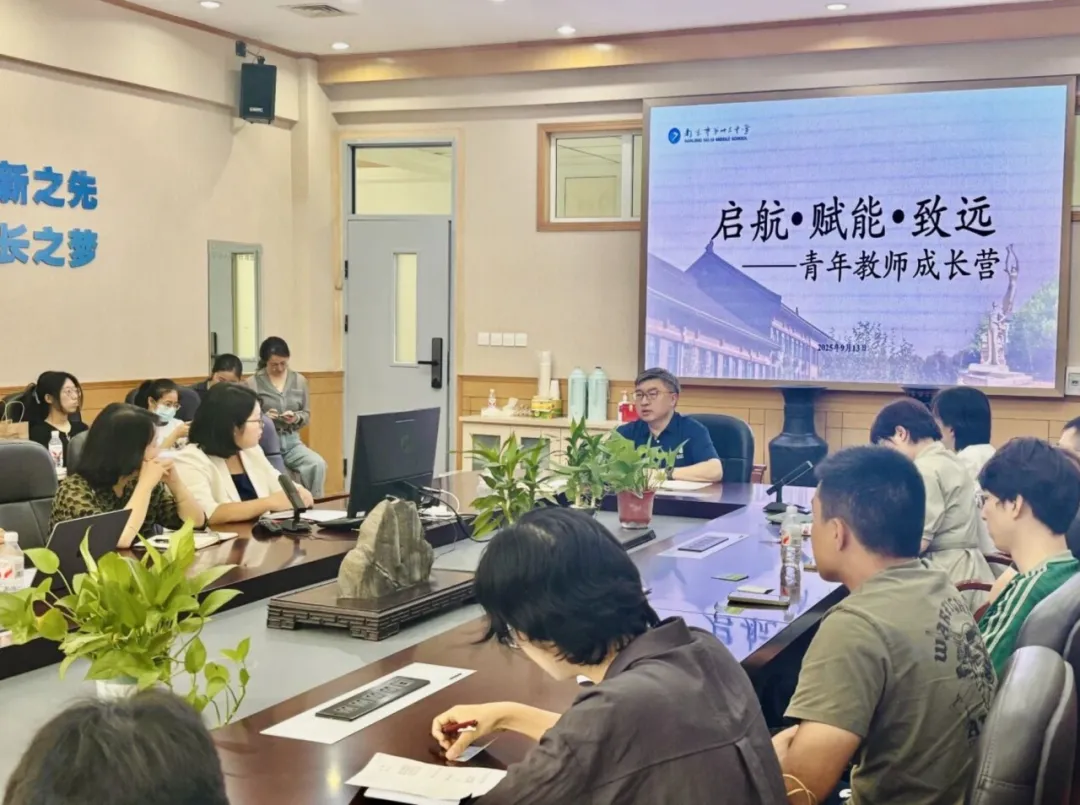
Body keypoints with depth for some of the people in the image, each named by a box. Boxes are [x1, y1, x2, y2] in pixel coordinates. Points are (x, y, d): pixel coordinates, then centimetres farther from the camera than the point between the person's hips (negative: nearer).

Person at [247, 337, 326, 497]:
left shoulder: (299, 380, 10)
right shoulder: (253, 383, -2)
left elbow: (307, 415, 13)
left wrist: (296, 418, -9)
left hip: (292, 440, 3)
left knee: (318, 465, -25)